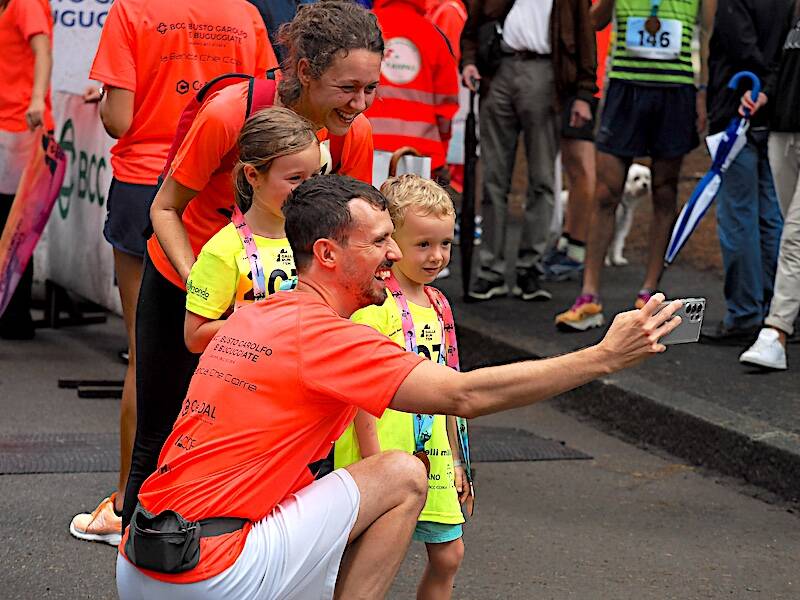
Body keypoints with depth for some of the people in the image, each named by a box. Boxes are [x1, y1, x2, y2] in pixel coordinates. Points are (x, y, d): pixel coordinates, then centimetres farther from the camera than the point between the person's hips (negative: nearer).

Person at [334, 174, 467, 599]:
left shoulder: (436, 305, 12)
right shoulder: (374, 305, -13)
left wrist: (453, 459, 20)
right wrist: (373, 460, -20)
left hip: (431, 458, 8)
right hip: (386, 457, -8)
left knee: (448, 555, 10)